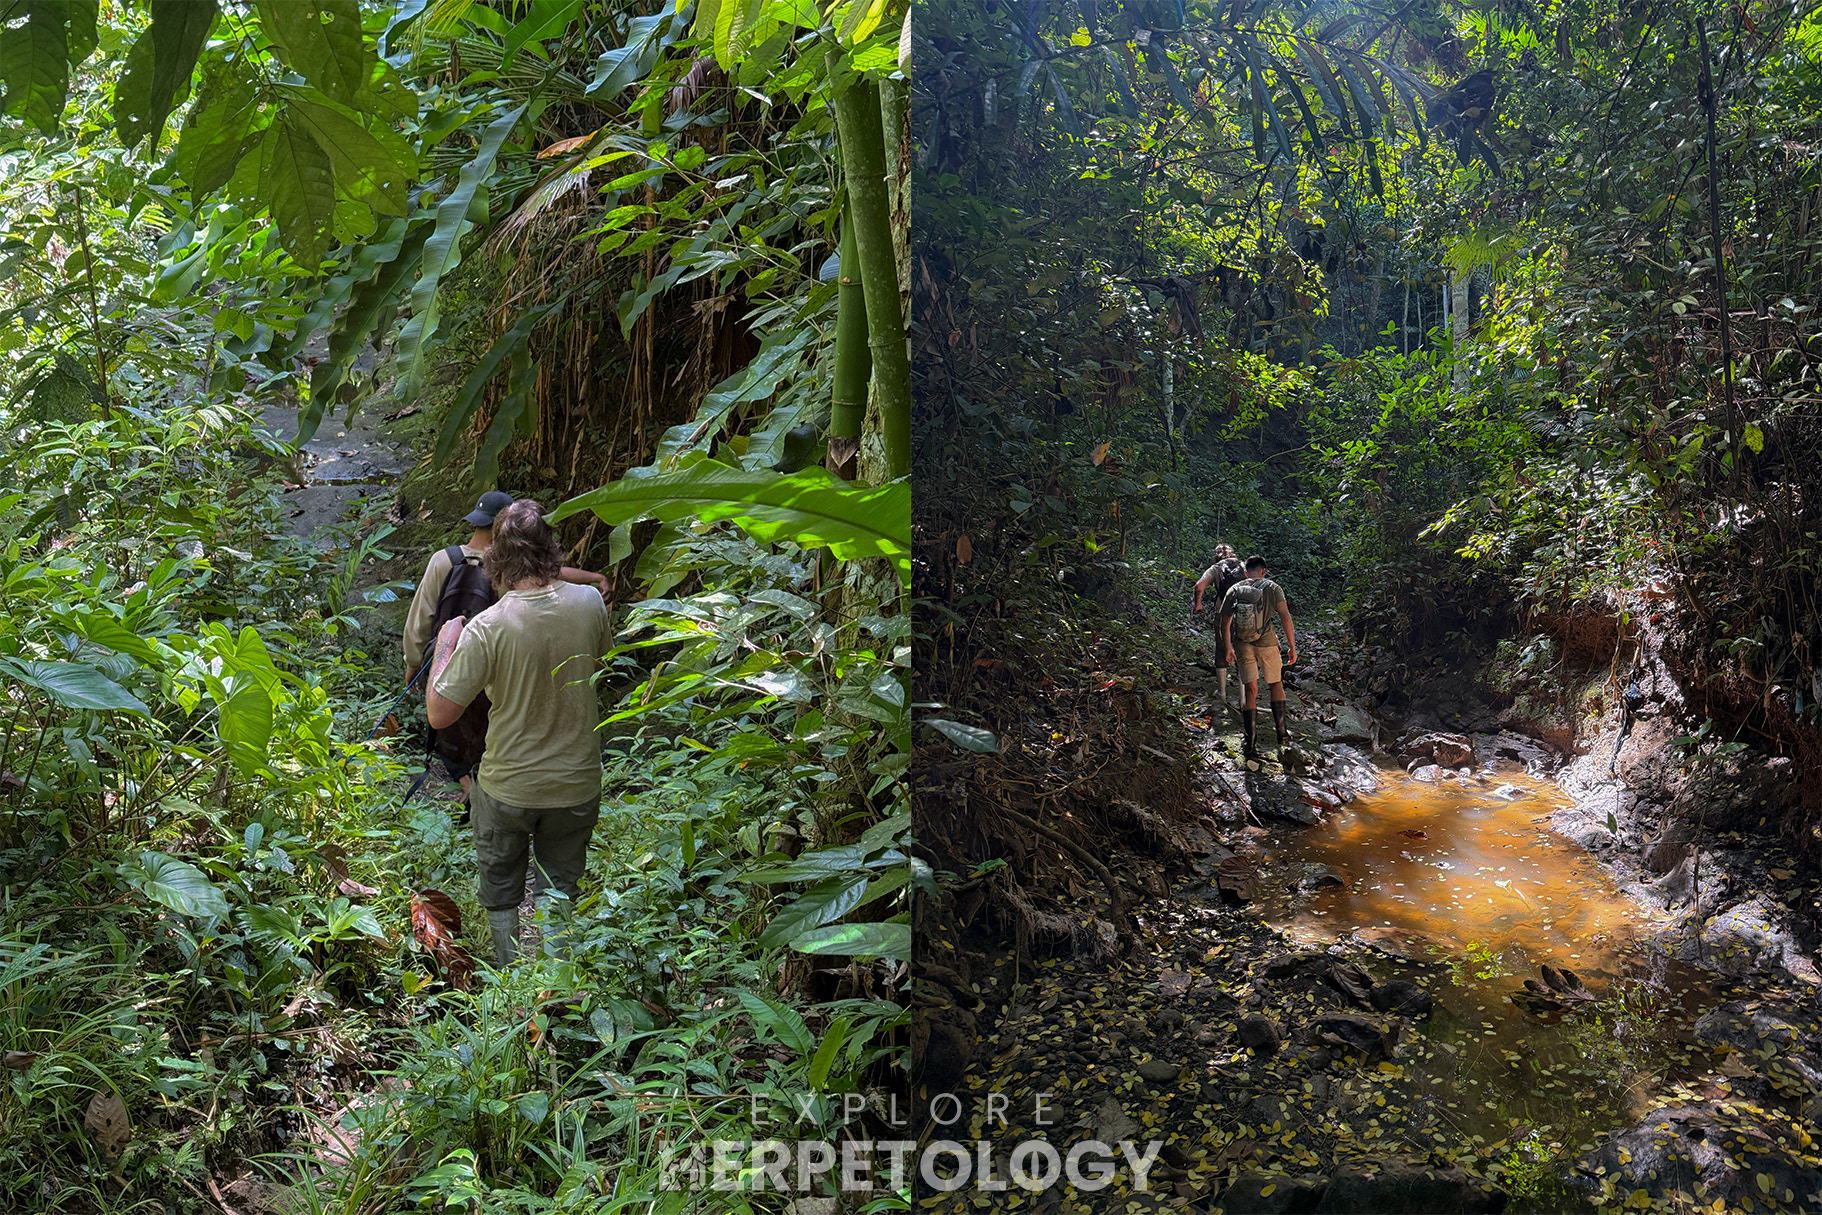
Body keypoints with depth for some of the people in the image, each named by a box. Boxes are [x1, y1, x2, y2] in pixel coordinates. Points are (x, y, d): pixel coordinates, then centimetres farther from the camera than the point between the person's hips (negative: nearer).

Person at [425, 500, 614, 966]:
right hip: (577, 784, 3)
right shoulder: (590, 604, -13)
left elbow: (438, 715, -16)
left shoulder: (486, 628, -24)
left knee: (500, 892, 23)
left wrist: (445, 644, -3)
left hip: (507, 788, -2)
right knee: (556, 892, 22)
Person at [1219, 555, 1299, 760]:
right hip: (1267, 643, -2)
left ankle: (1250, 742, 5)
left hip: (1243, 644, 2)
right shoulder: (1272, 588, -1)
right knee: (1276, 685, 19)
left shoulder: (1234, 590, 5)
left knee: (1250, 691, 7)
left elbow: (1224, 623, 6)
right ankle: (1281, 732, 17)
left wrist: (1228, 648, 20)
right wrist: (1292, 647, -7)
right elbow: (1285, 617, -11)